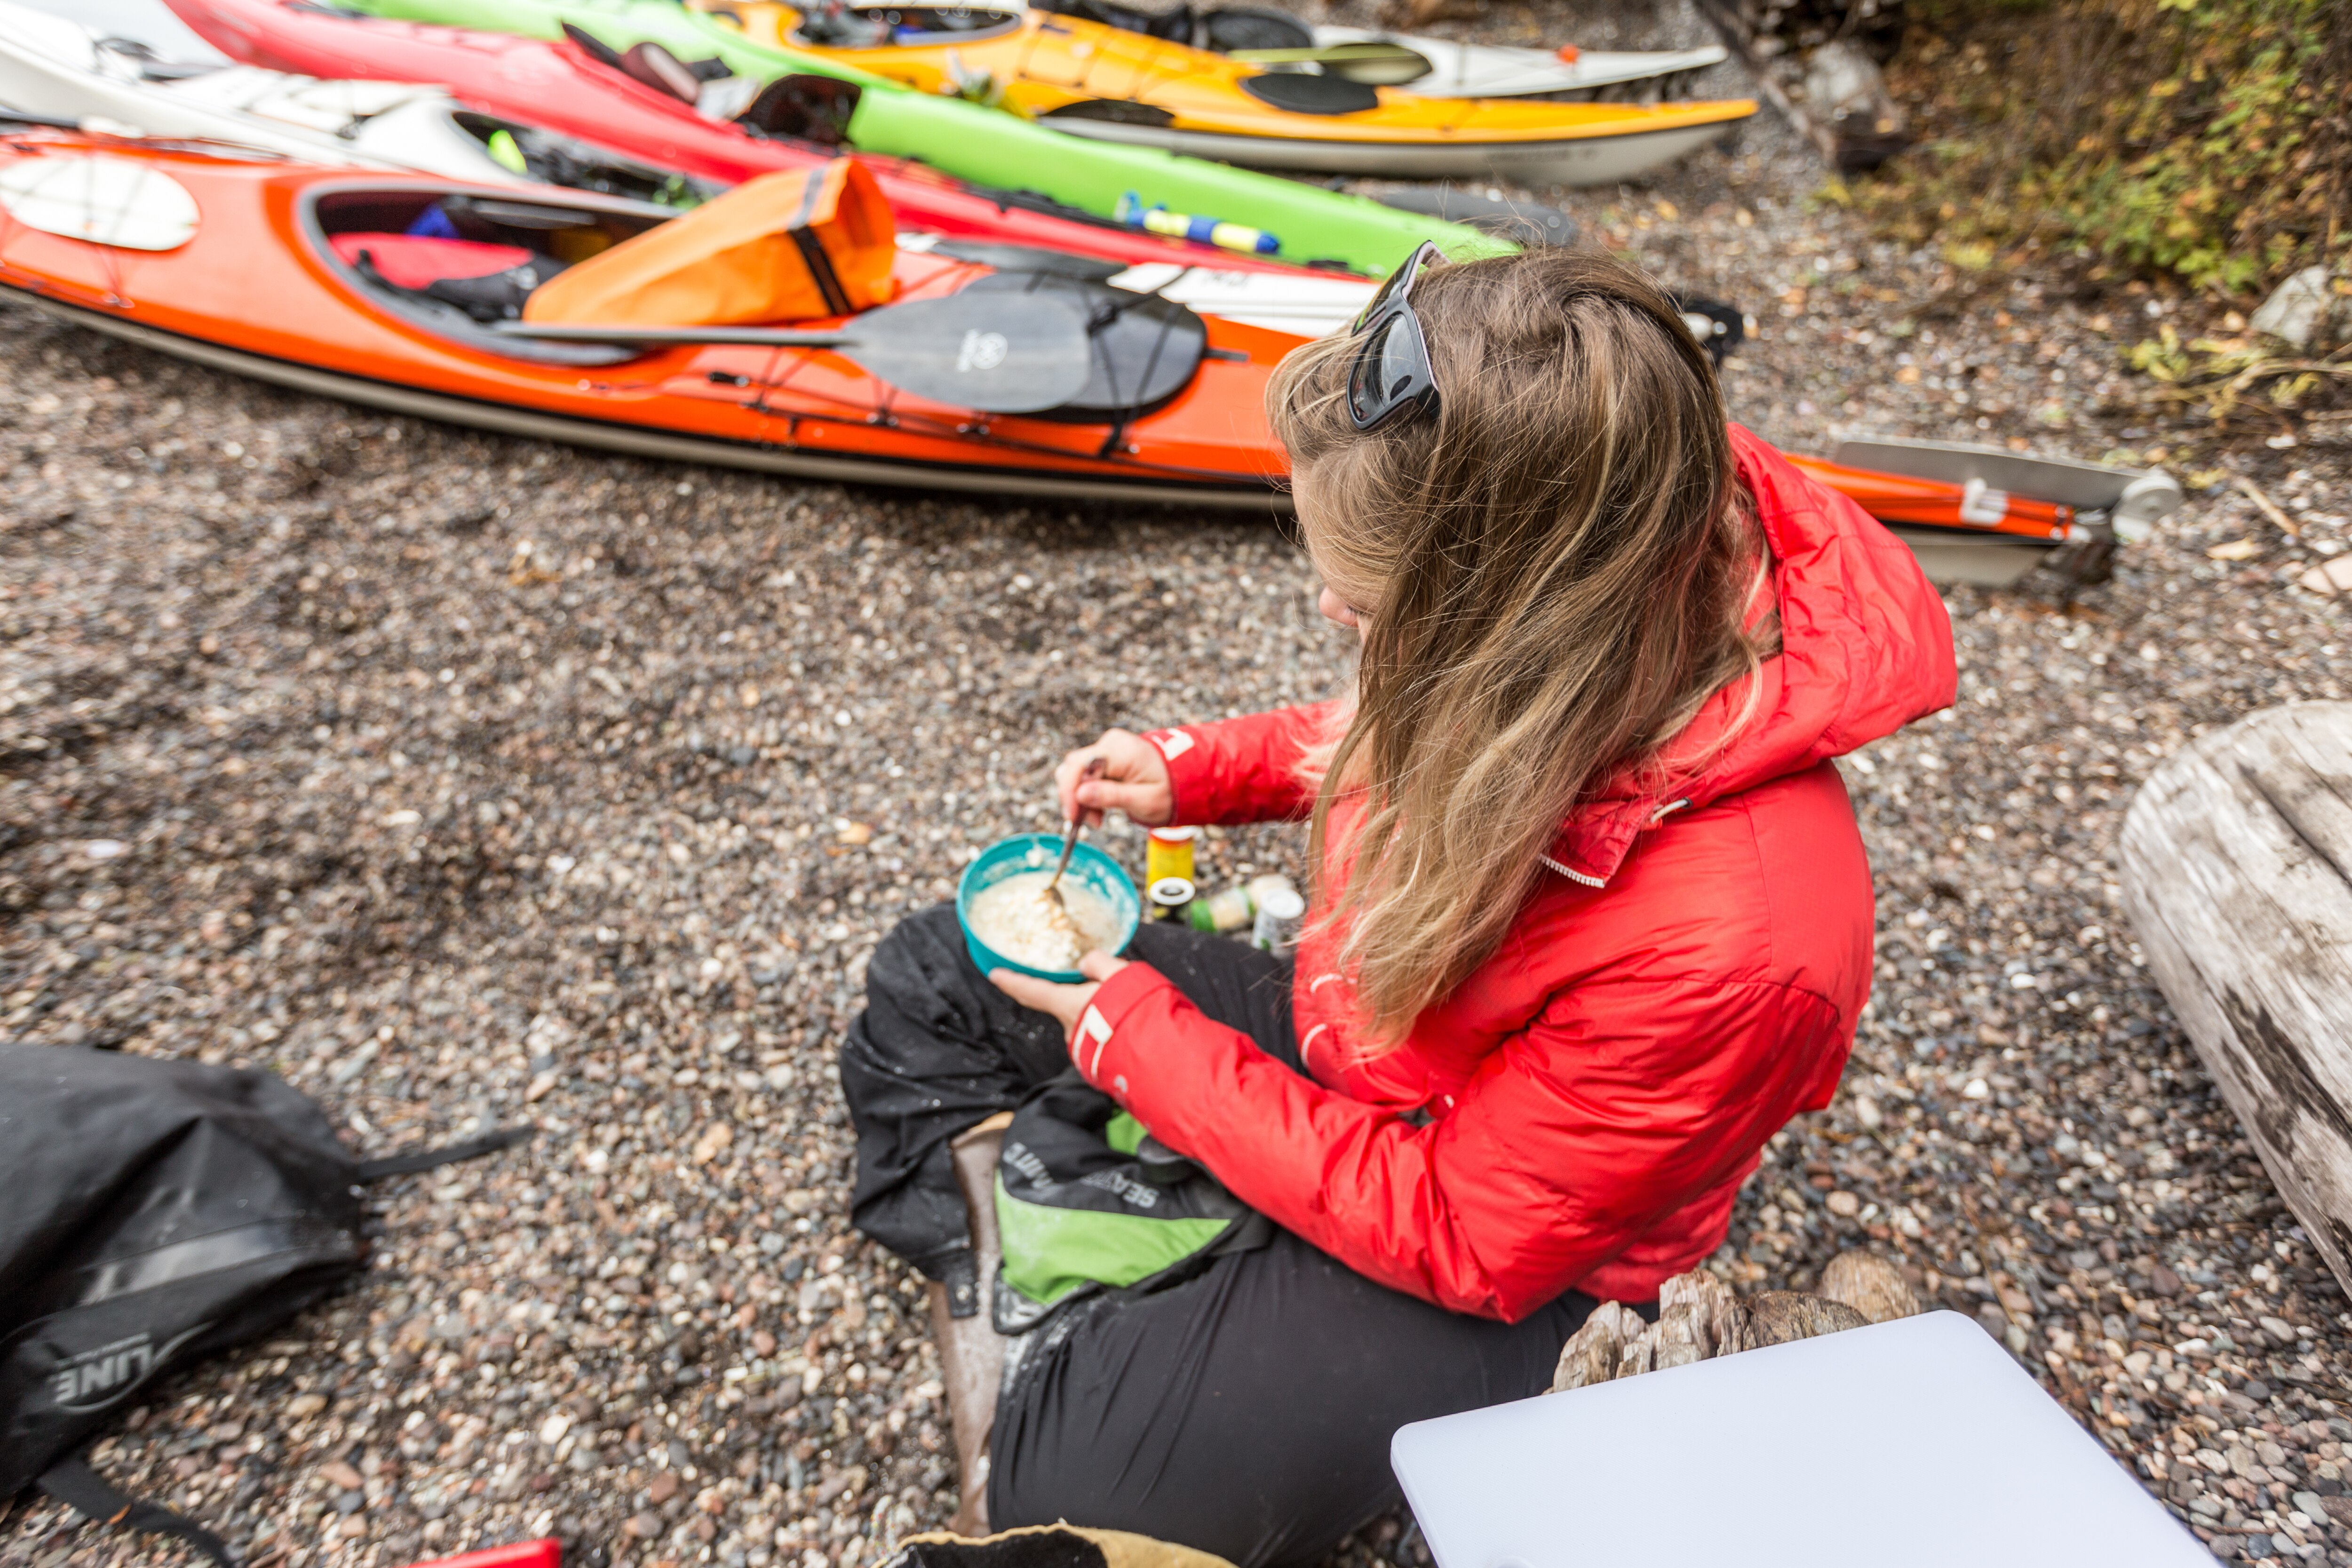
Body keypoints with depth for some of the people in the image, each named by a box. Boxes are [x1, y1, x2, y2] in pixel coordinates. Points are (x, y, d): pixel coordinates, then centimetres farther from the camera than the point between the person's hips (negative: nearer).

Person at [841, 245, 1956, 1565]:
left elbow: (1453, 1239, -26)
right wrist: (1199, 769, -7)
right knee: (931, 979, 9)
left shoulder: (1729, 941, -39)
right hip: (1349, 1040, 7)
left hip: (1504, 1269, -6)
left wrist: (1125, 1028, -21)